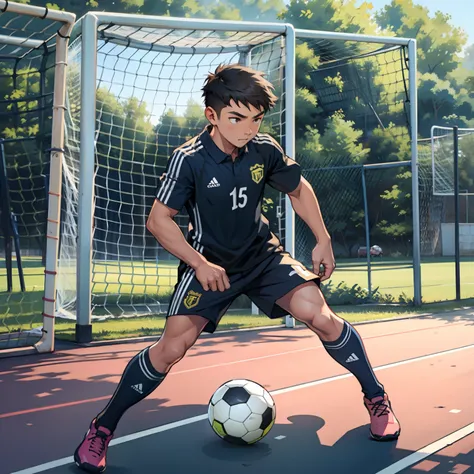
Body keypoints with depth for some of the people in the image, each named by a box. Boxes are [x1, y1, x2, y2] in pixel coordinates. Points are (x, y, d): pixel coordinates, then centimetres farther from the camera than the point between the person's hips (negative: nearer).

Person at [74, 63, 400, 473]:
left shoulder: (265, 150, -10)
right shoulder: (189, 159, -20)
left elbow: (299, 190, 8)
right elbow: (158, 220, -16)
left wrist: (323, 240, 2)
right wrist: (199, 264, -24)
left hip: (264, 255, 3)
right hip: (209, 263, -3)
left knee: (319, 315, -15)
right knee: (172, 347, -12)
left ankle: (376, 398, 8)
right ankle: (102, 428, 8)